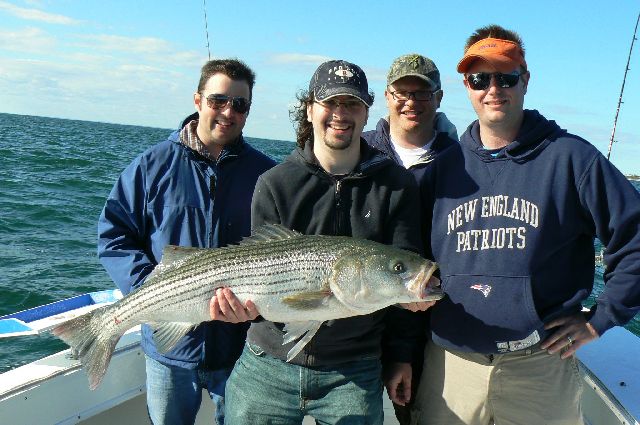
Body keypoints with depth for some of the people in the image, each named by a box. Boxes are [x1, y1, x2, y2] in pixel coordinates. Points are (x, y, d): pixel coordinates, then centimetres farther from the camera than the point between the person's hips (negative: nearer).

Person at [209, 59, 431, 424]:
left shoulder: (397, 184, -2)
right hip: (269, 364, 1)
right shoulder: (274, 184, -3)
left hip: (354, 373, 0)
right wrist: (248, 302, -26)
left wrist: (402, 356, -1)